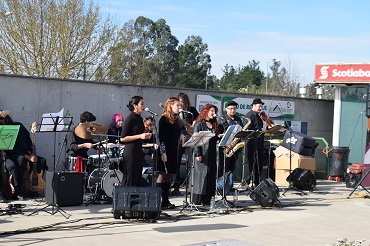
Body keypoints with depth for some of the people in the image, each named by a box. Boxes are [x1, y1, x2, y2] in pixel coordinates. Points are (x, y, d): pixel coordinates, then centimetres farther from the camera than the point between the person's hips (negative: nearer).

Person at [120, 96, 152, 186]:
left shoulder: (139, 118, 13)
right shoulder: (130, 119, -12)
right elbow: (122, 138, -15)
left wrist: (145, 136, 7)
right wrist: (140, 136, -19)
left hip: (139, 151, 9)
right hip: (131, 152, -9)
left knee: (138, 179, 10)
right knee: (130, 180, -5)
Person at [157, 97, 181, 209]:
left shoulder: (176, 119, 16)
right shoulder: (164, 119, -8)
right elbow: (161, 137, -13)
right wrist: (163, 152, -18)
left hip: (173, 151, 8)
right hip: (165, 151, -8)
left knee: (169, 175, 7)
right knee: (162, 174, -9)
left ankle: (165, 200, 10)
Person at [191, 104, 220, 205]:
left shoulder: (214, 125, 17)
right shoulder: (199, 124, -4)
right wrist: (197, 154, -16)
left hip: (212, 154, 7)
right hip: (202, 154, -7)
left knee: (211, 176, 5)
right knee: (201, 175, -6)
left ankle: (206, 200, 10)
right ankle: (197, 200, -2)